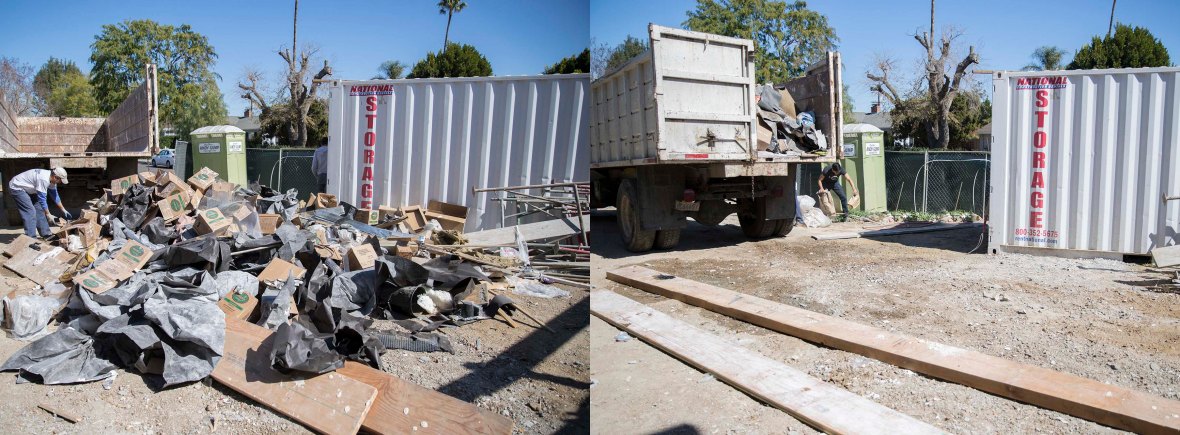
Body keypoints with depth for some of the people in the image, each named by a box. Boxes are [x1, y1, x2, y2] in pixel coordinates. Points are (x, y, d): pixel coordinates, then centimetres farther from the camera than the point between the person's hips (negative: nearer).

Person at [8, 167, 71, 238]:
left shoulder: (51, 179, -4)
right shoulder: (43, 179, -33)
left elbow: (55, 195, 8)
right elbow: (42, 199, -28)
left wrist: (63, 210, 10)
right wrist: (48, 214, -21)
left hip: (26, 189, 10)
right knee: (30, 212, -16)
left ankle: (45, 233, 13)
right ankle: (30, 237, -17)